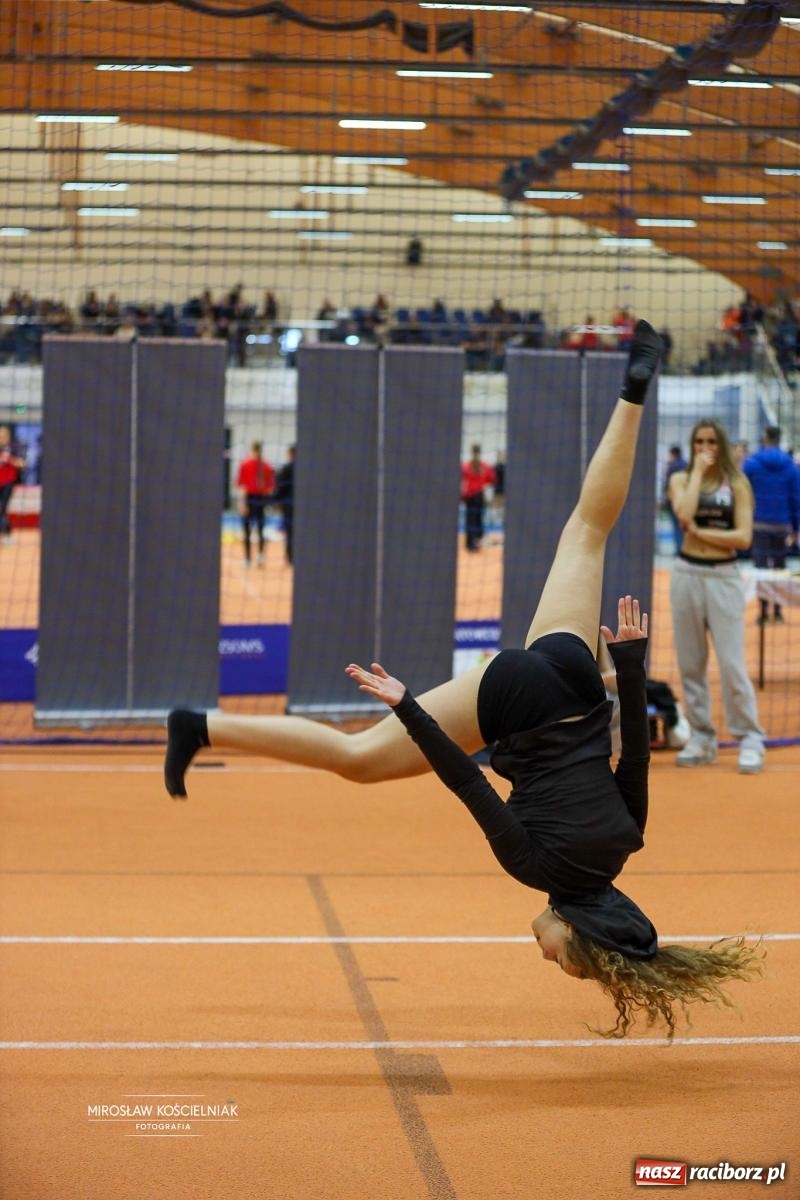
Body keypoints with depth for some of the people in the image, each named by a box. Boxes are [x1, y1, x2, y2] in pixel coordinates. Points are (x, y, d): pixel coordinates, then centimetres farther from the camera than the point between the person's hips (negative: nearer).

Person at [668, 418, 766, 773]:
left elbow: (743, 537, -8)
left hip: (724, 577, -2)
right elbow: (685, 515, -15)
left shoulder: (737, 484, 3)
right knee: (690, 662, 5)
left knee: (731, 663, -7)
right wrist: (698, 471, -8)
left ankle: (749, 740, -1)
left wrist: (700, 532, -9)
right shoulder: (680, 479, 7)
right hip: (687, 574, 2)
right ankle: (701, 737, 14)